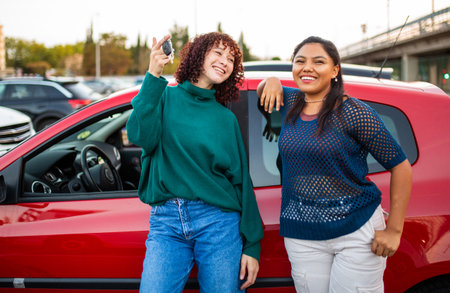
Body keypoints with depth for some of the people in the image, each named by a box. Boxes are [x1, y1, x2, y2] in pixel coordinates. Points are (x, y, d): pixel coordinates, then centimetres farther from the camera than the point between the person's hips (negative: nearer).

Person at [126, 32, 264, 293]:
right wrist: (154, 76, -17)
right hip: (166, 223, -1)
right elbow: (140, 136, -12)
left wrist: (252, 245, 3)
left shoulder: (226, 118, 11)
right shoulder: (166, 97, 9)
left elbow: (242, 182, 8)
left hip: (218, 222, 1)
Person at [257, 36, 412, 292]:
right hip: (302, 235, 4)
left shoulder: (353, 112, -10)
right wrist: (271, 81, 3)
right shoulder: (290, 102, 6)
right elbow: (263, 89, 29)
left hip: (357, 231, -4)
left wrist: (394, 229, -9)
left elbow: (400, 165, -7)